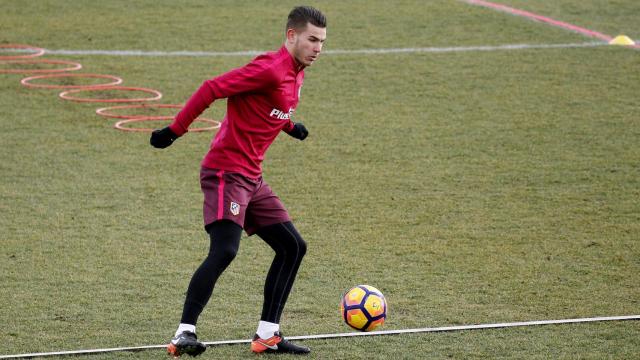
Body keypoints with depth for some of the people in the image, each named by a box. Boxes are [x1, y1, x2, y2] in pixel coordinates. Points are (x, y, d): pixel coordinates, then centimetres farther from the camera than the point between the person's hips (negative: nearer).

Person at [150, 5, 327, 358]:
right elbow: (211, 89, -20)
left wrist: (289, 126, 35)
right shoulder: (269, 69, -17)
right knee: (224, 250, -22)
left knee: (292, 247, 9)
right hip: (226, 172, -10)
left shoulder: (295, 75, 13)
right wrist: (174, 131, -19)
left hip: (252, 178, 10)